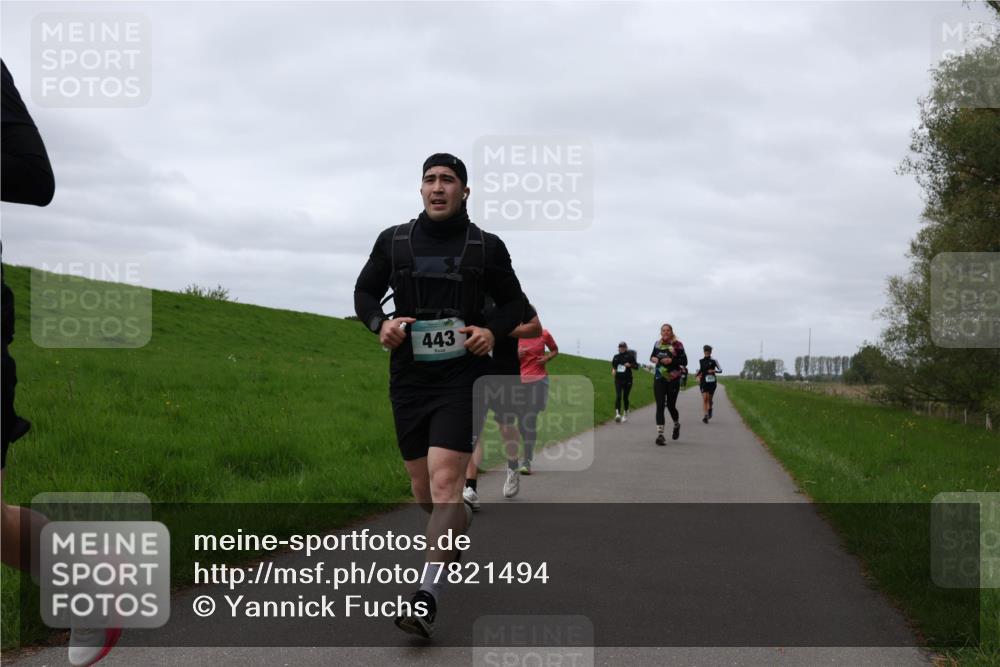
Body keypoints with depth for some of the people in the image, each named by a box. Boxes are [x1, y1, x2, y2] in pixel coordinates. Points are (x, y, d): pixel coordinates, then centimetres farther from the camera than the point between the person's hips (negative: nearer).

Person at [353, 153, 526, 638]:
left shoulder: (487, 248, 1)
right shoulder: (393, 241, 4)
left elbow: (512, 302, 11)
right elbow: (365, 292, 14)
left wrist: (493, 331, -10)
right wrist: (380, 324, -8)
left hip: (460, 379, -3)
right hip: (408, 379, 3)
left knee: (445, 484, -17)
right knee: (423, 489, 13)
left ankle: (426, 599, -18)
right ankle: (460, 532, 47)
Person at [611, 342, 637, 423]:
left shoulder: (630, 356, -1)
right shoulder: (616, 357, 8)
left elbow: (636, 366, 0)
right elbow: (613, 366, 22)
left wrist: (630, 365, -18)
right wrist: (613, 370, 1)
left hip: (627, 379, -2)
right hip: (618, 379, 2)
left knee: (625, 397, 6)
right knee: (618, 396, -14)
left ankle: (626, 413, 27)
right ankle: (617, 413, -24)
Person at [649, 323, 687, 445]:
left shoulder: (677, 345, -5)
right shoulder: (657, 344, 7)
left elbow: (684, 362, -5)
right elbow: (652, 356, 22)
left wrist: (672, 360, -20)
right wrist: (653, 359, -2)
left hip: (673, 379, -2)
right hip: (659, 379, 2)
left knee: (671, 405, 7)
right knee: (660, 406, -8)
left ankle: (676, 425, 39)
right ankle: (660, 434, -11)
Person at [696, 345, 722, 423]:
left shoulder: (713, 361, 0)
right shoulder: (701, 361, 6)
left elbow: (720, 370, 0)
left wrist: (714, 371, -17)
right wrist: (698, 375, 4)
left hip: (712, 382, 0)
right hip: (703, 381, 0)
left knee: (710, 399, 9)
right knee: (705, 398, -13)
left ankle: (710, 409, 42)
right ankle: (705, 416, -16)